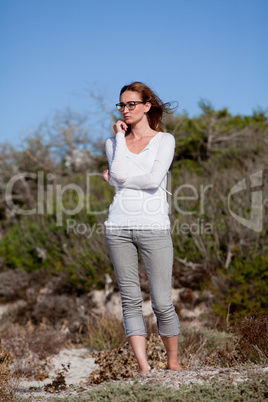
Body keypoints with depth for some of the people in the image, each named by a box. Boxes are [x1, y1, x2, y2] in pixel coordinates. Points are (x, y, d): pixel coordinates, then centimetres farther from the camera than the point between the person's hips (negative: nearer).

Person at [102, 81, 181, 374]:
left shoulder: (165, 140, 5)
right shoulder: (114, 142, 15)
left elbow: (154, 180, -11)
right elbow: (120, 173, -6)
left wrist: (114, 179, -1)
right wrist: (120, 136, 3)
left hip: (154, 227, -3)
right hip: (119, 227, 3)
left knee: (162, 302, -3)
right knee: (130, 300, 0)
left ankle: (173, 362, 17)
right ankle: (143, 369, 3)